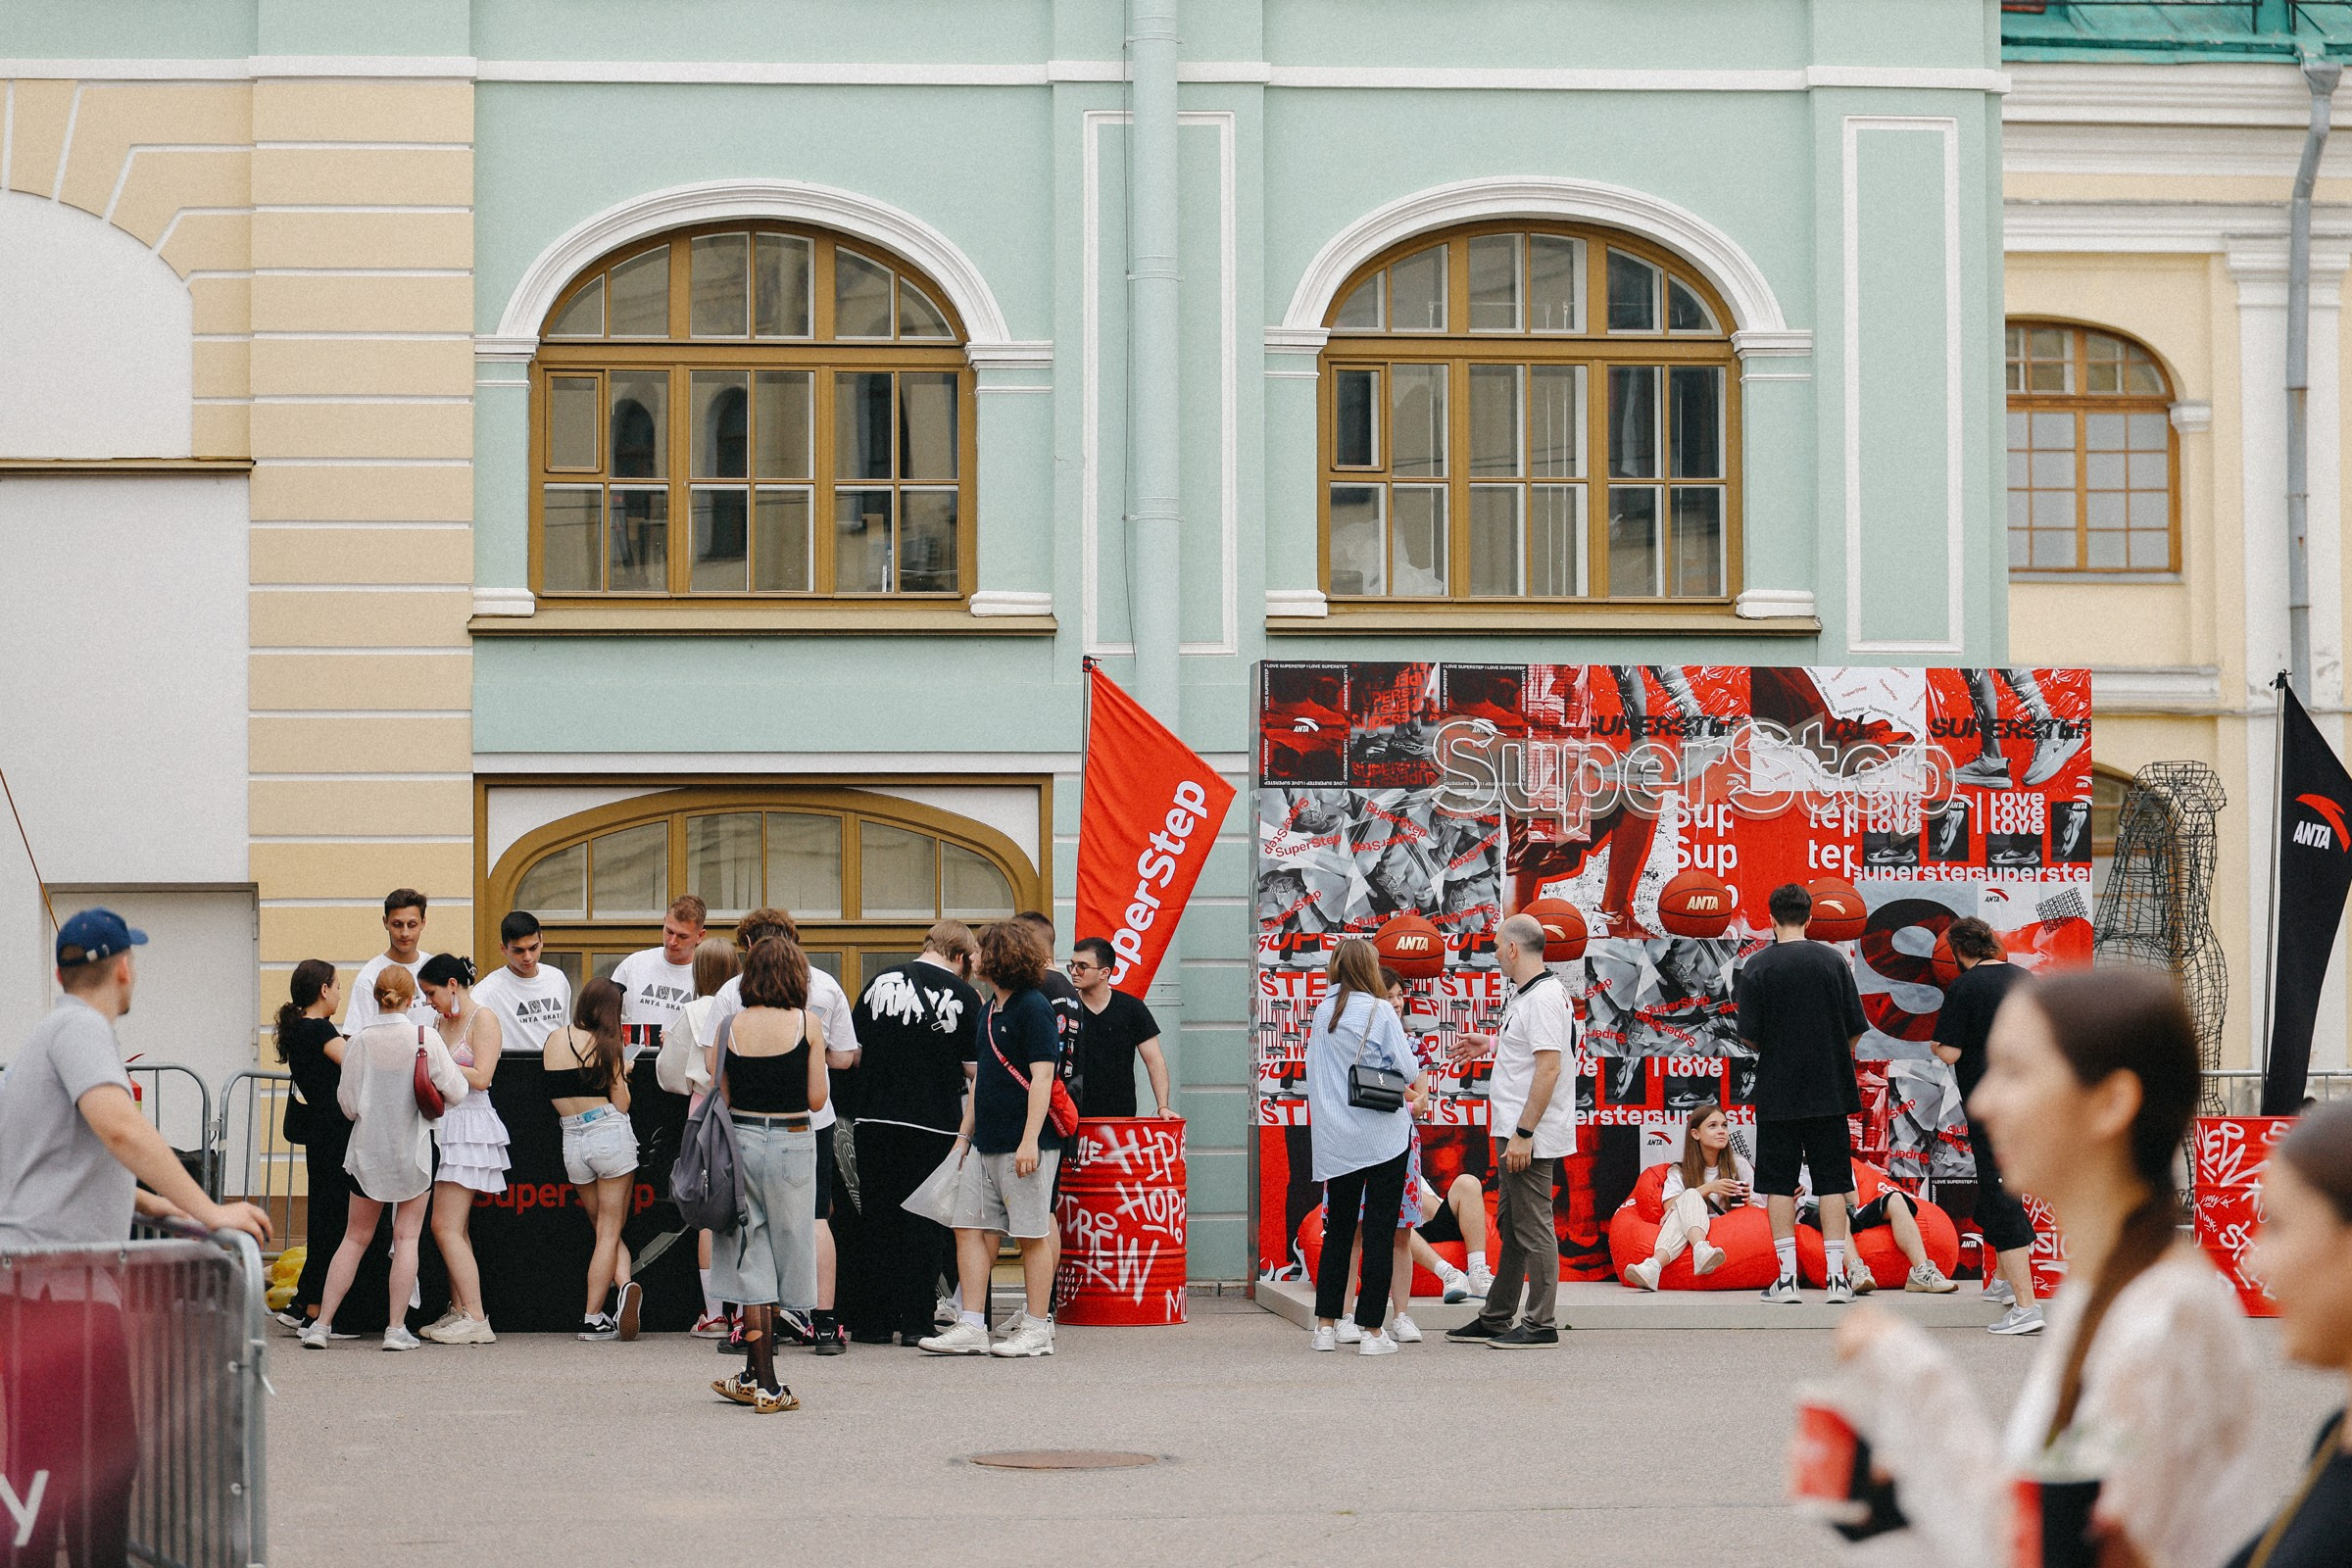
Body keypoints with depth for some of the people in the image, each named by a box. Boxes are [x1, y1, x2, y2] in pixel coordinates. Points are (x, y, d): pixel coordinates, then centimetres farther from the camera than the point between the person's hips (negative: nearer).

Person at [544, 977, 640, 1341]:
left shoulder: (554, 1040, 8)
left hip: (572, 1140, 4)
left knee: (604, 1229, 15)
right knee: (609, 1232, 3)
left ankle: (623, 1284, -10)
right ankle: (593, 1318, -3)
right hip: (611, 1136, -3)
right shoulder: (604, 1045, -5)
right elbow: (621, 1104, -4)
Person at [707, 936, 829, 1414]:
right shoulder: (807, 1023, -6)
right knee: (782, 1252, 9)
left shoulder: (730, 1026, 0)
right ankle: (758, 1379, 9)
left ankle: (761, 1381, 8)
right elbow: (816, 1098, -3)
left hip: (740, 1139, 2)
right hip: (792, 1141, -2)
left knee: (751, 1259, 8)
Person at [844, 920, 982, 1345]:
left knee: (878, 1219, 11)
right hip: (933, 1123, -3)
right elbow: (975, 1070, -2)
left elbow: (853, 1054, 9)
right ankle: (915, 1322, 4)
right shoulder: (963, 995, -5)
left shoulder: (880, 982, 4)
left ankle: (874, 1321, 12)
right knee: (924, 1224, 5)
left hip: (876, 1119, 3)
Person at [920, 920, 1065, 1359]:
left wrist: (1029, 1141, -22)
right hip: (986, 1142, 9)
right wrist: (964, 1134, 22)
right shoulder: (990, 1010, 16)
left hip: (1024, 1145, -9)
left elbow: (1042, 1077, -16)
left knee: (1032, 1235, -1)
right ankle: (971, 1327, 8)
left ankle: (1036, 1329, 5)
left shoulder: (1034, 1007, -11)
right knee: (971, 1228, 5)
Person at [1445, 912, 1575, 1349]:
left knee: (1533, 1228, -5)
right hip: (1515, 1132, 11)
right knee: (1511, 1226, 16)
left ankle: (1540, 1325, 1)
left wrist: (1523, 1133, -25)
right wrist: (1490, 1044, 28)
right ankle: (1496, 1318, 24)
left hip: (1531, 1136, -11)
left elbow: (1549, 1067, -25)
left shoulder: (1544, 998, -19)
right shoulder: (1527, 994, 14)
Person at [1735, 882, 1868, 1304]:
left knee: (1779, 1183, 5)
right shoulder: (1833, 960, 0)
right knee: (1831, 1180, 6)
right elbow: (1856, 1030, 2)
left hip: (1778, 1093, -2)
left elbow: (1749, 1037, -7)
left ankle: (1787, 1277, 2)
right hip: (1829, 1091, 2)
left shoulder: (1756, 967, -6)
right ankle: (1837, 1277, 3)